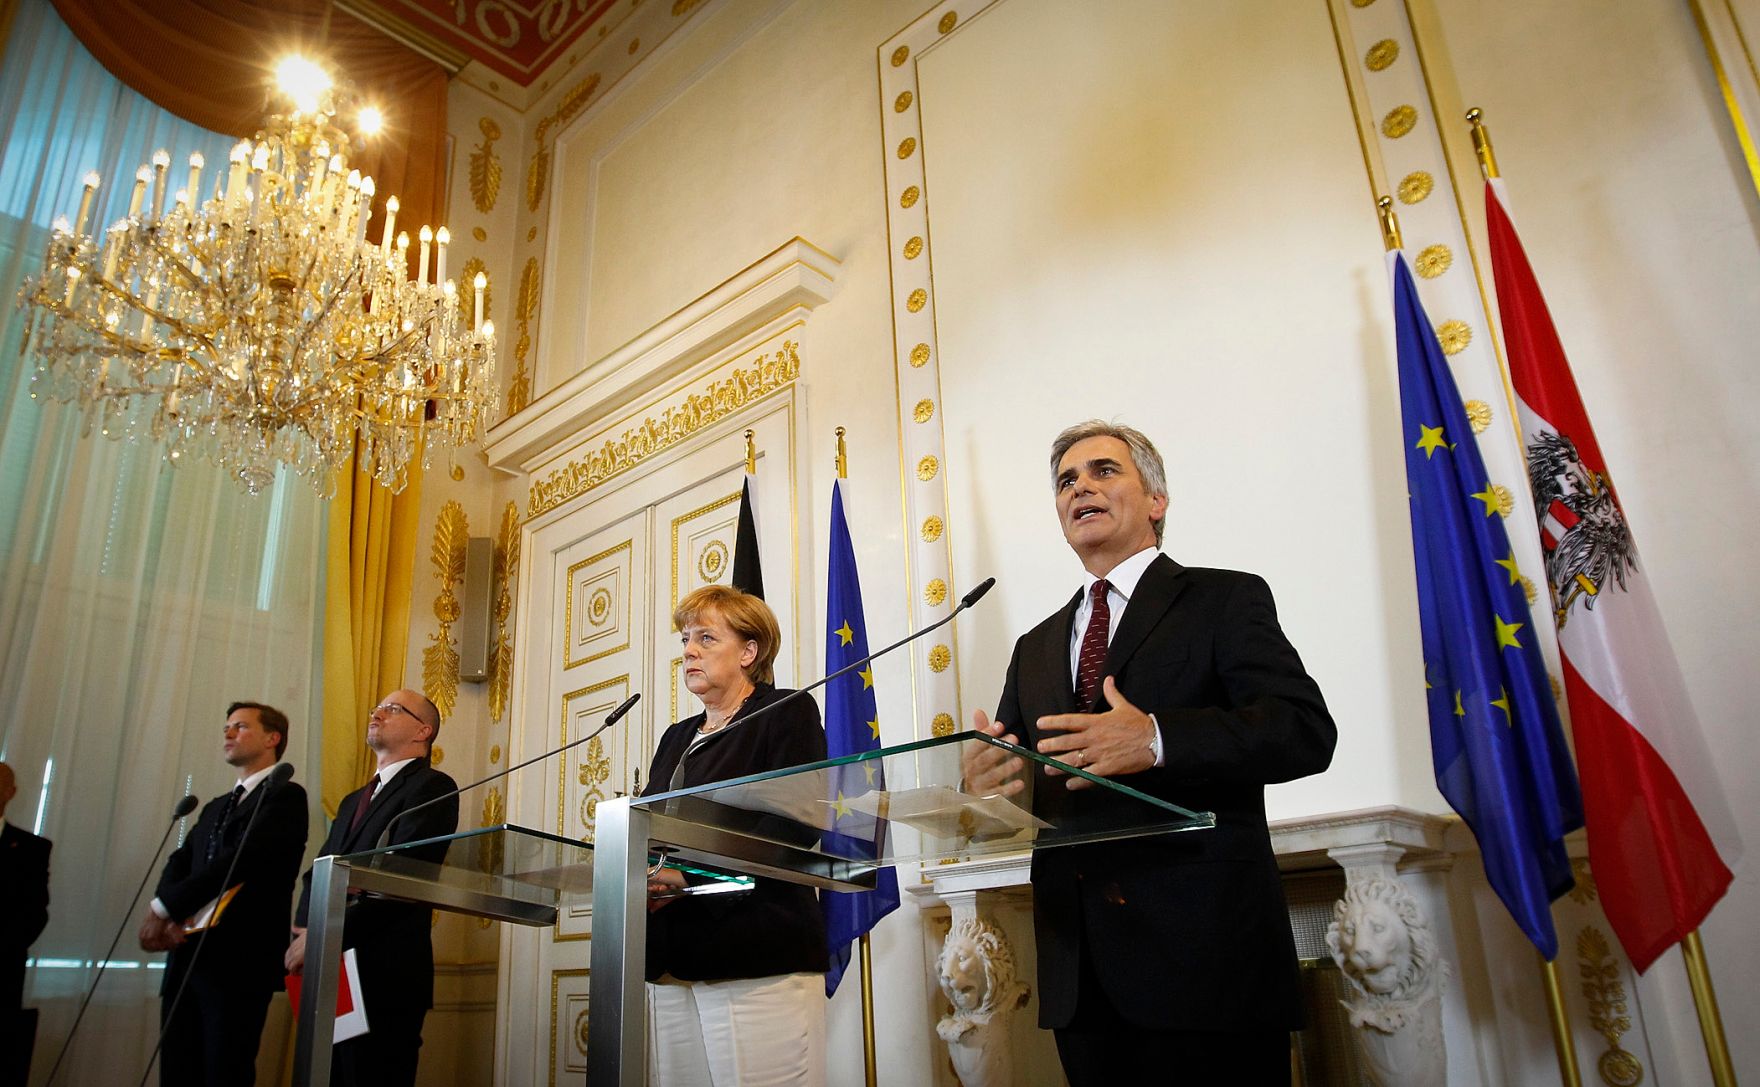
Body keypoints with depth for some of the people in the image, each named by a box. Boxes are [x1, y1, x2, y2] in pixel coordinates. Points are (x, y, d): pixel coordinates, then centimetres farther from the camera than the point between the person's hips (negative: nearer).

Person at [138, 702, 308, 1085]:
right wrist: (168, 916, -11)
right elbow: (178, 863, 10)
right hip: (186, 959, 8)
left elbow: (242, 859, -16)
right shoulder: (215, 807, 24)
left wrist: (163, 908, -13)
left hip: (239, 959, -7)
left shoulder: (285, 795, -4)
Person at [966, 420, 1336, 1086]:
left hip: (1205, 955, -4)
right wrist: (981, 782, -9)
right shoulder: (1035, 649, 19)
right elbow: (1007, 770, 16)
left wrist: (1156, 740, -26)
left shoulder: (1225, 600, 2)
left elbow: (1307, 730, -12)